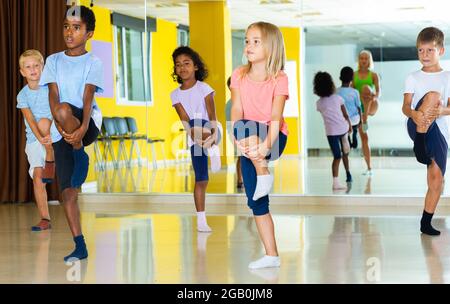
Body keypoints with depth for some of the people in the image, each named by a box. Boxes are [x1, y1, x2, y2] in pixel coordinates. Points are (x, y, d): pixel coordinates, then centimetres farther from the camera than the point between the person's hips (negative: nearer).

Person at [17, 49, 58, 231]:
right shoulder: (22, 95, -1)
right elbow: (30, 120, -14)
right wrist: (40, 138, -33)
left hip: (54, 135, -2)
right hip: (34, 140, 2)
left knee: (44, 121, -33)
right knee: (37, 176, -10)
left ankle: (50, 161, -16)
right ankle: (45, 219, -6)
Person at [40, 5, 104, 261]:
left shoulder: (93, 63, 0)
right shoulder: (54, 61, 8)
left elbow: (87, 98, -12)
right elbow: (53, 95, -3)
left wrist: (82, 127, -30)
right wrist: (60, 126, -20)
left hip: (88, 124, -3)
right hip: (63, 132, 3)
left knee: (64, 108, -37)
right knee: (68, 192, -3)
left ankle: (81, 156, -15)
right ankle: (80, 246, 4)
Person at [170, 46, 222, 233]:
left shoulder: (204, 88, -5)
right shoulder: (175, 95, 2)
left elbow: (211, 114, -15)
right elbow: (185, 120, -8)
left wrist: (211, 133, -33)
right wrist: (194, 134, -26)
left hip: (212, 131, -2)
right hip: (195, 138, 2)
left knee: (199, 122, -37)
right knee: (201, 180, -1)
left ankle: (213, 149, -20)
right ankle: (201, 221, 4)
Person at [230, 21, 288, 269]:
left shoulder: (279, 79, -10)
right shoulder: (239, 75, 1)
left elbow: (276, 117, -18)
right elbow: (236, 110, -8)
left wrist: (266, 145, -33)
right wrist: (239, 139, -25)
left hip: (273, 138, -4)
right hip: (249, 144, 4)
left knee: (245, 126, -35)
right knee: (256, 202, 0)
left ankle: (264, 172, -18)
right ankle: (271, 255, 6)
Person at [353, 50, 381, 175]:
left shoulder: (373, 75, 3)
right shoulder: (354, 75, 8)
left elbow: (378, 90, -7)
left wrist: (375, 96, -28)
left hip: (371, 105, -3)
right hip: (359, 106, 3)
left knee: (366, 87, -34)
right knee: (364, 138, 1)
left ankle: (365, 122, -32)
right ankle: (369, 168, 8)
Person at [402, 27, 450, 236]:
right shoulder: (413, 78, 9)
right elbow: (405, 106, -3)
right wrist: (414, 114, -28)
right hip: (417, 126, -2)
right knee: (433, 95, -27)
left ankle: (426, 222, 11)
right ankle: (420, 145, -30)